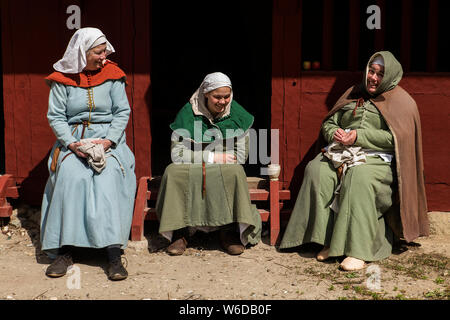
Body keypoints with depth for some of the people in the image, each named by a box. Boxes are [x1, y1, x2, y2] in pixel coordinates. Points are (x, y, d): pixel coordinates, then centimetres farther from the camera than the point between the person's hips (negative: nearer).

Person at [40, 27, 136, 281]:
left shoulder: (112, 75, 5)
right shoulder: (63, 79, 3)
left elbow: (122, 112, 3)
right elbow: (56, 116, 1)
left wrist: (109, 140, -13)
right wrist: (72, 143, -15)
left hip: (108, 138, 0)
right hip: (73, 139, 0)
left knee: (108, 176, -29)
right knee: (71, 175, -29)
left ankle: (114, 253, -32)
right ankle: (66, 251, -23)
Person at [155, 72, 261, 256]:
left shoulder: (236, 114, 0)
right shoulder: (188, 113, -5)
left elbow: (241, 155, -2)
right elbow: (177, 154, -9)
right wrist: (212, 157, -15)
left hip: (225, 169, 0)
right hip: (190, 170, 0)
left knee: (235, 172, -33)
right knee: (173, 172, -30)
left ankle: (230, 232, -22)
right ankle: (180, 232, -22)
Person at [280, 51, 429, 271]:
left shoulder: (400, 102, 7)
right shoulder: (354, 94, 23)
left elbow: (396, 137, -8)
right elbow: (328, 122, 22)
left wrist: (359, 136, -14)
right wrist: (335, 133, -2)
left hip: (378, 159, -5)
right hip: (342, 153, 5)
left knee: (359, 177, -39)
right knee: (316, 170, -27)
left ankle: (359, 251, -37)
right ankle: (329, 240, -24)